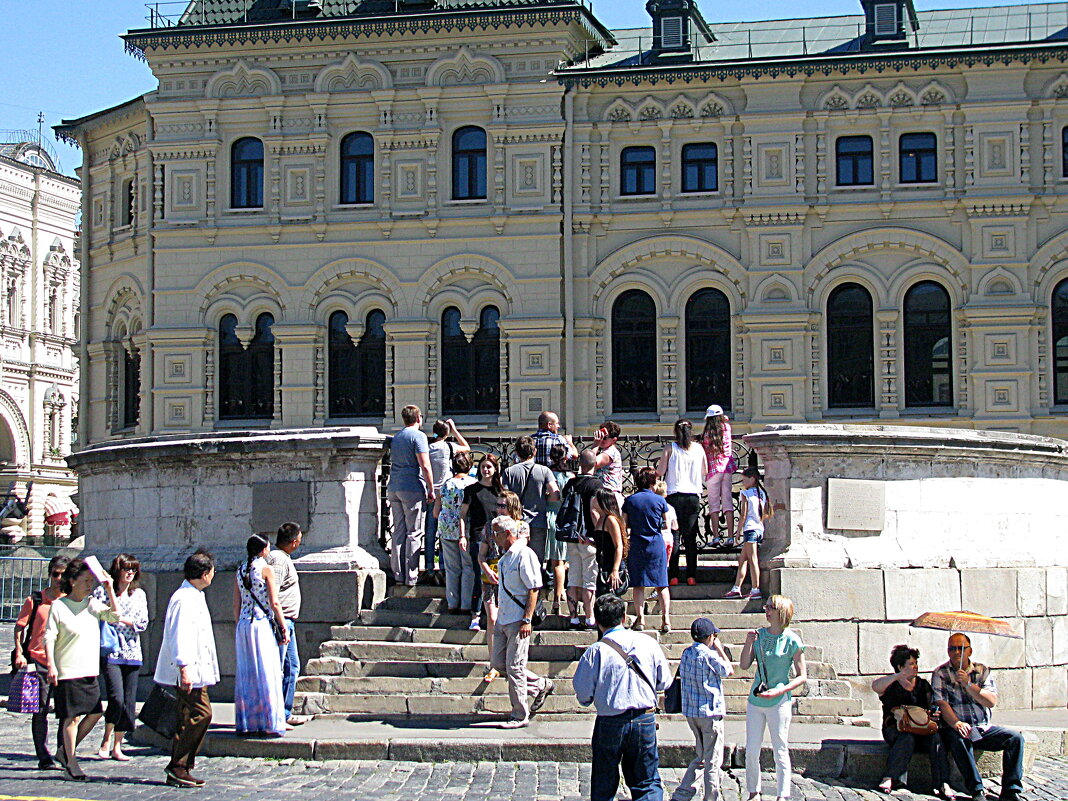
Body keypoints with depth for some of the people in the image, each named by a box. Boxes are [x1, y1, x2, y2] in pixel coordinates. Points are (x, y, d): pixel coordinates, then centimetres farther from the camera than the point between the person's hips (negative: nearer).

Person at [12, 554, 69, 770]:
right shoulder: (35, 600, 2)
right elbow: (19, 627, 6)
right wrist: (20, 653, -6)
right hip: (38, 661, -1)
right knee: (40, 711, 1)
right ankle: (44, 757, 6)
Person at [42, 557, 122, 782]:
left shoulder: (93, 604, 10)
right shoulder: (58, 606, -6)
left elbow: (115, 616, 4)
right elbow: (49, 637, -7)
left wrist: (110, 590, -2)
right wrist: (51, 665, -16)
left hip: (91, 671, 6)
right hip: (68, 671, -6)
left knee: (95, 712, 6)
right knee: (72, 716, -4)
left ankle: (66, 750, 23)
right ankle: (70, 763, 5)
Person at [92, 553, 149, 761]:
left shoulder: (139, 594, 12)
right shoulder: (102, 592, 3)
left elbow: (143, 623, 4)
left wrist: (121, 619, -7)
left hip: (132, 654, 4)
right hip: (109, 653, -4)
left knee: (129, 703, 2)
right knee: (117, 698, -17)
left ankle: (117, 747, 11)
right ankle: (106, 741, 1)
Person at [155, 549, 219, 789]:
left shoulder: (195, 597, 19)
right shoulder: (184, 599, -15)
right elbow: (179, 636, -22)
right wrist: (184, 668, -28)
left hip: (195, 671, 10)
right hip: (187, 672, -10)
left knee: (187, 719, 9)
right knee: (201, 713, -12)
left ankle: (178, 771, 12)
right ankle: (178, 767, -9)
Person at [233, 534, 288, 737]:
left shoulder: (241, 570, 9)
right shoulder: (266, 569, -7)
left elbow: (236, 605, 12)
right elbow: (274, 602, -10)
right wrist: (284, 628, -4)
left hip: (243, 625, 6)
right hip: (263, 623, -6)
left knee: (246, 675, 9)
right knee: (266, 674, -2)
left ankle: (246, 723, 11)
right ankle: (269, 722, -4)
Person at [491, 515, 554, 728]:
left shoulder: (524, 555, -15)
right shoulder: (505, 556, 14)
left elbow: (533, 589, -17)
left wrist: (527, 620, -21)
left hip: (518, 621, -10)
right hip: (502, 620, 10)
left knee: (514, 667, -5)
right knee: (498, 663, 12)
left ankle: (520, 716, 5)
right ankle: (540, 685, 27)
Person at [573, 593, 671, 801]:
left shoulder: (595, 652, -11)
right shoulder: (649, 643, -3)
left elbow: (583, 695, -8)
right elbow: (664, 682, 6)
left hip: (610, 723, -2)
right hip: (645, 720, 2)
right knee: (648, 783, 8)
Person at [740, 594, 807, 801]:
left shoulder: (792, 641, -7)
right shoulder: (759, 635, 6)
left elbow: (802, 677, -5)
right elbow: (744, 665, 5)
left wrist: (779, 691, -16)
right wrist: (748, 643, -9)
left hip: (779, 702, -4)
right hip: (756, 699, 4)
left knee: (780, 751, 1)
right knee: (751, 751, 6)